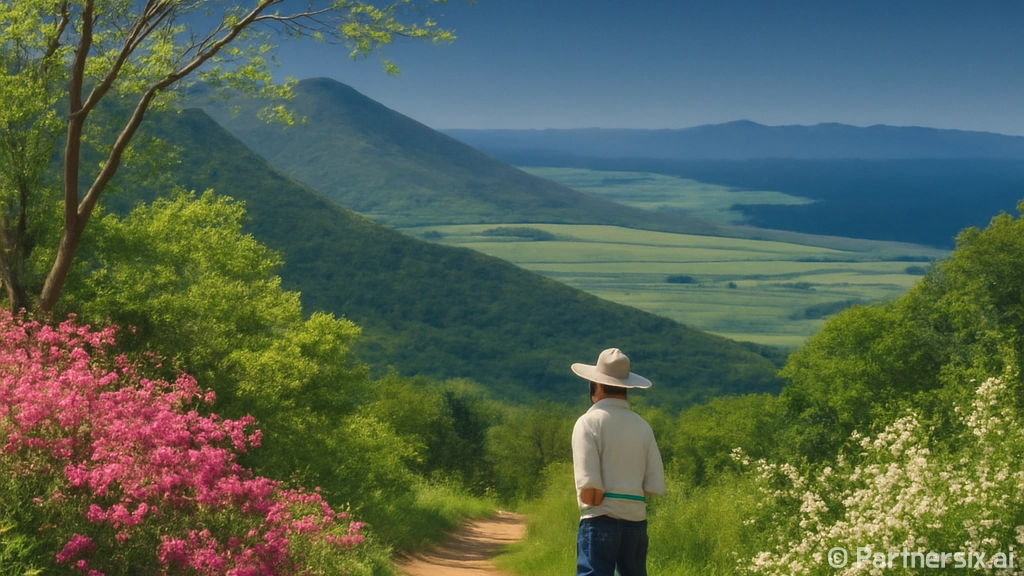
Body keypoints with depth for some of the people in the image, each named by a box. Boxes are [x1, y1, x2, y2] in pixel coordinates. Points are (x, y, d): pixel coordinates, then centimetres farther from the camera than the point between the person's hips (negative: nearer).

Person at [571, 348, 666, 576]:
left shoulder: (589, 422, -7)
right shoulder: (642, 426, 7)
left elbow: (589, 486, -16)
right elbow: (656, 487, 4)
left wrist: (591, 503, 1)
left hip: (601, 522, -5)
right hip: (636, 521, 5)